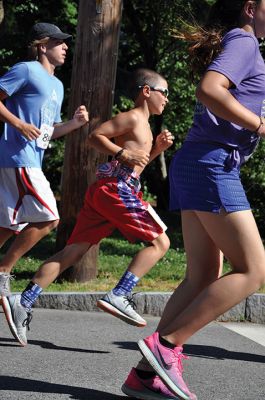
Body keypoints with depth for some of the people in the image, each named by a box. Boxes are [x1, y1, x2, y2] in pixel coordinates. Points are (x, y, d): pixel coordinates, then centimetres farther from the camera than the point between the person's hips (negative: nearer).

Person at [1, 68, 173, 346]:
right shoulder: (133, 117, -3)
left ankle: (23, 302, -7)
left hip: (102, 191, 9)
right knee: (160, 241, -5)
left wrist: (157, 147, 19)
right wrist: (123, 153, -16)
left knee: (74, 251, 2)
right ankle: (118, 296, -15)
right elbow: (95, 136, -9)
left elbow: (137, 162, 34)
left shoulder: (142, 124, 26)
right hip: (117, 189, -9)